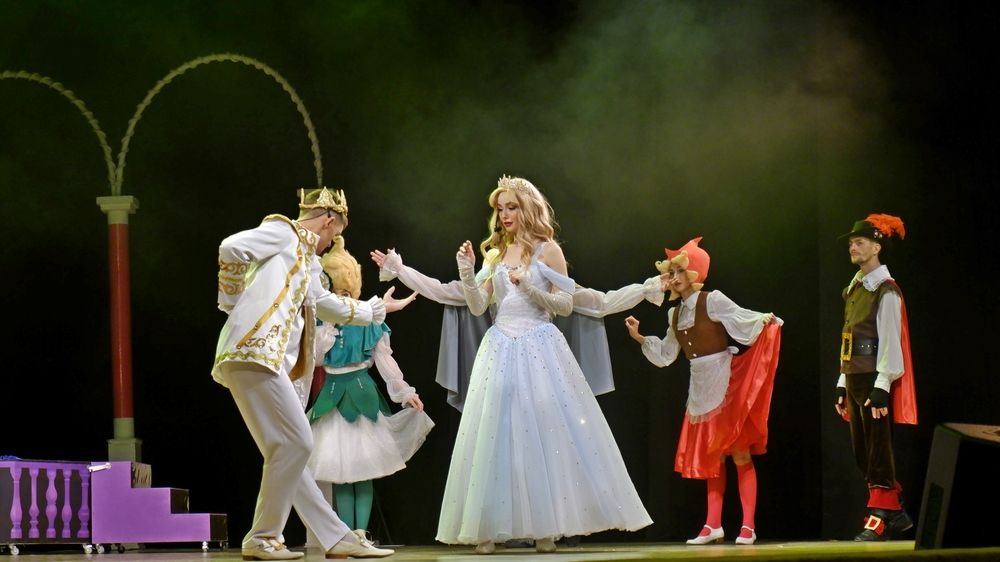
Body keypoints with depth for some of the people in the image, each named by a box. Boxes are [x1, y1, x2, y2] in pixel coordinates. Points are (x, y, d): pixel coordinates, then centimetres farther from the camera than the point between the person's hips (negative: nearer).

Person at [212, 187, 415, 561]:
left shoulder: (306, 259, 27)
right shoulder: (282, 232, 0)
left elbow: (327, 305, 43)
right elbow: (231, 248, -16)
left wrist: (377, 308, 52)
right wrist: (232, 301, -7)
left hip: (269, 360, 10)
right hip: (252, 351, -10)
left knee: (288, 451, 9)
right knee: (296, 443, -11)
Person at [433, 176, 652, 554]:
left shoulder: (547, 250, 1)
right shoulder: (495, 255, 14)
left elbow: (566, 305, -3)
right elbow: (478, 307, 9)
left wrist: (530, 287, -15)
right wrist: (467, 273, -5)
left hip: (539, 348, -4)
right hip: (501, 349, 4)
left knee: (545, 431, -8)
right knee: (496, 435, -1)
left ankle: (545, 526, -3)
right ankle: (489, 529, -1)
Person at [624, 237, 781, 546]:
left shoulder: (712, 301, -8)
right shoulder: (675, 314, 12)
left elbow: (743, 319, -15)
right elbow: (666, 353, 20)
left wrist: (765, 321, -33)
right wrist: (639, 337, 10)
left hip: (725, 382, -8)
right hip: (700, 387, 8)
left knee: (739, 452, -7)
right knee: (711, 457, 10)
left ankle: (748, 525, -6)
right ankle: (713, 525, 14)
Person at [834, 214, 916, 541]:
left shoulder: (886, 290, -9)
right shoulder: (854, 289, 16)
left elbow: (890, 340, -14)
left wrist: (882, 387, -20)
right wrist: (842, 385, 14)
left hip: (876, 379, -9)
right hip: (854, 378, 9)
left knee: (878, 451, -4)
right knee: (862, 453, 10)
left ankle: (879, 519, 0)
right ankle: (895, 513, 17)